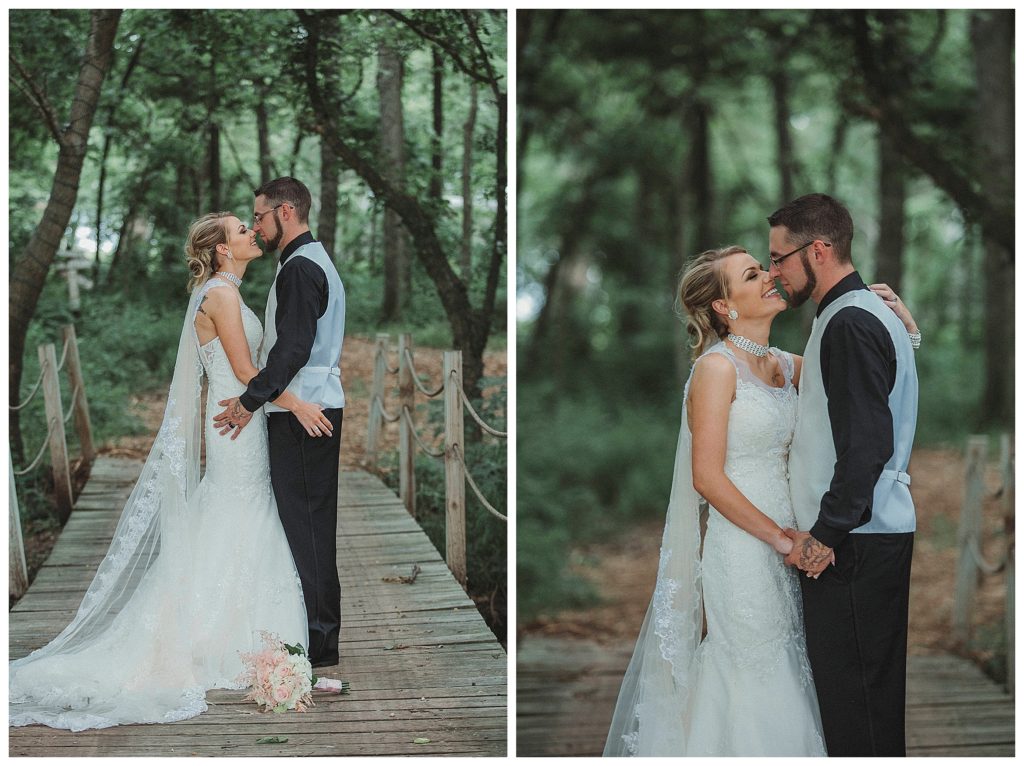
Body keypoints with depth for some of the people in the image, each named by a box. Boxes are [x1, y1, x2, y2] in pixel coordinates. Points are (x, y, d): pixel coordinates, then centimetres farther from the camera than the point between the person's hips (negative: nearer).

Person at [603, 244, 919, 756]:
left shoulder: (786, 365, 9)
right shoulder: (717, 367, -11)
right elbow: (707, 478, -15)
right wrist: (780, 537, -14)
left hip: (784, 545, 7)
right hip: (742, 547, -7)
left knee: (783, 671, 10)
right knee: (753, 682, 0)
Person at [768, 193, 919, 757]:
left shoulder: (849, 323, -16)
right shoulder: (867, 312, 17)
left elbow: (866, 445, -22)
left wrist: (825, 534, -16)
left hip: (849, 543, -11)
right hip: (878, 531, 11)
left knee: (851, 700, -6)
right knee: (876, 694, 15)